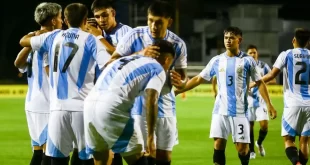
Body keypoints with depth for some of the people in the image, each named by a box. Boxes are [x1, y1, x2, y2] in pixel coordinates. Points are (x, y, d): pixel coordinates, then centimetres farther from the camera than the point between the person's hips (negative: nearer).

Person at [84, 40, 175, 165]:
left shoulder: (126, 59, 32)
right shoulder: (158, 69, 10)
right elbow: (151, 102, -4)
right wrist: (150, 137, -1)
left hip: (89, 104, 7)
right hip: (111, 109, -7)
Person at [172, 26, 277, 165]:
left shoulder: (247, 60, 0)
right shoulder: (217, 61, 6)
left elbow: (259, 83, 3)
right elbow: (199, 79, 9)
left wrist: (269, 105, -5)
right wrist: (178, 90, 2)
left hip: (240, 111, -2)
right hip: (220, 110, 2)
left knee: (242, 147, -3)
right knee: (218, 144, -4)